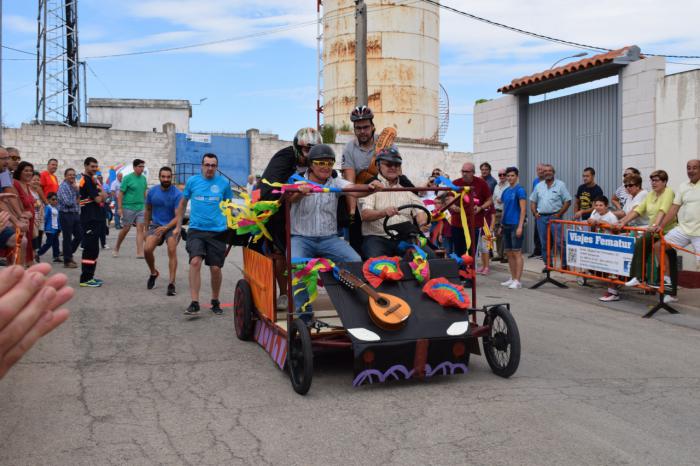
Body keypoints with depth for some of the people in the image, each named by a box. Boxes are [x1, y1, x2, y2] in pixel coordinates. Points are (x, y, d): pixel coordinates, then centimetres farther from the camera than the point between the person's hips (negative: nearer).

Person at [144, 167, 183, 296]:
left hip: (171, 226, -3)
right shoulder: (152, 192, 2)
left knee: (172, 251, -20)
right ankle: (153, 273, 12)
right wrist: (146, 228, 18)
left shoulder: (177, 194, -12)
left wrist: (165, 228, -28)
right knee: (147, 249, -17)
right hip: (156, 225, 3)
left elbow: (178, 216, -16)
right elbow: (148, 210, 17)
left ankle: (171, 283, -16)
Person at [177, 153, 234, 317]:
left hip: (218, 231, 0)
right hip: (196, 230, 0)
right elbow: (183, 202, 17)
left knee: (215, 268, 3)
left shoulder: (224, 183, 3)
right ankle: (194, 303, -14)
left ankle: (215, 302, 24)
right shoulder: (192, 181, 4)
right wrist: (178, 225, 17)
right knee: (195, 261, -19)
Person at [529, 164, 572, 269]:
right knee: (544, 243, 8)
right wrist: (535, 213, 3)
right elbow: (533, 201, 17)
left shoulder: (560, 185, 0)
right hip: (541, 217, 4)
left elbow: (567, 201, -2)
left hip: (555, 217, -4)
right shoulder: (538, 186, 13)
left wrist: (559, 214, -9)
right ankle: (547, 264, 17)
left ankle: (564, 264, -1)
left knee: (558, 242, -9)